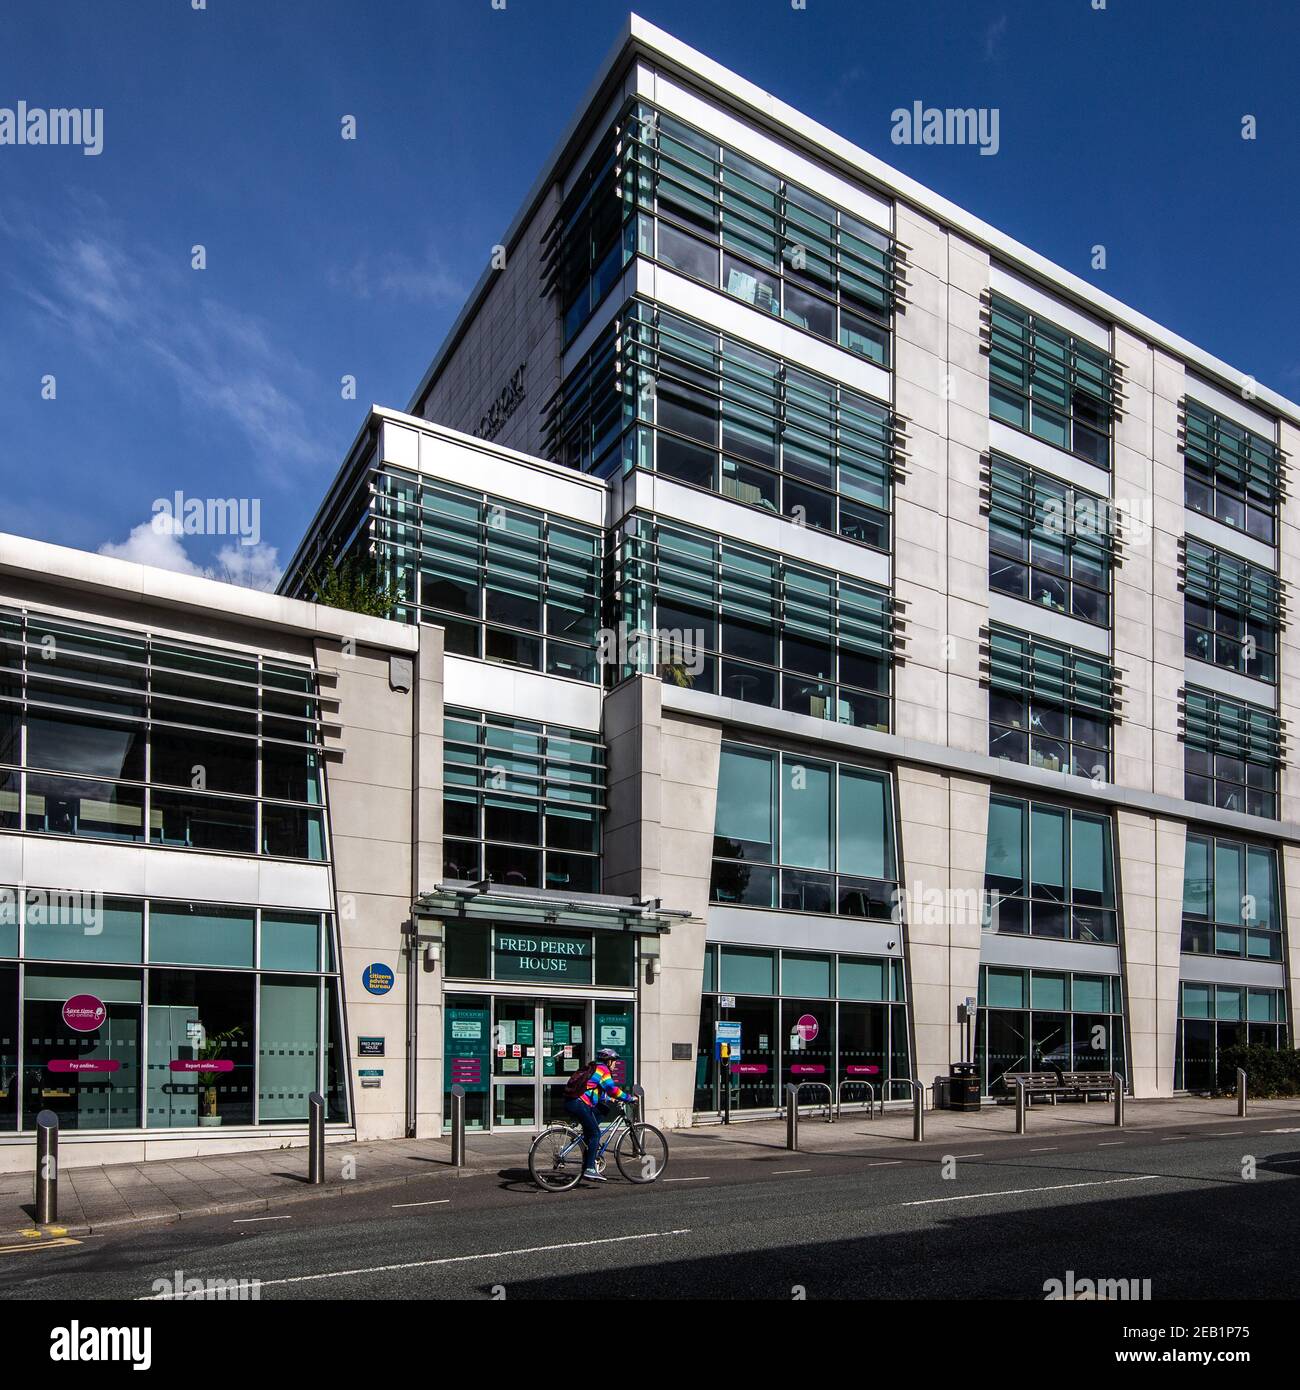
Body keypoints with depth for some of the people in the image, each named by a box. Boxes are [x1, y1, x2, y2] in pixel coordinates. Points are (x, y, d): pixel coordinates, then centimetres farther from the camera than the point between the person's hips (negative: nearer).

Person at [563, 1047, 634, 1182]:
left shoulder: (593, 1069, 26)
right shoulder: (602, 1069, -3)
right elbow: (612, 1089, -10)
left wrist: (611, 1099, 36)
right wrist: (630, 1097, -2)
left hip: (570, 1103, 10)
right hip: (579, 1104, -10)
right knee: (595, 1134, -6)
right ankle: (590, 1169, -11)